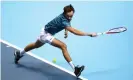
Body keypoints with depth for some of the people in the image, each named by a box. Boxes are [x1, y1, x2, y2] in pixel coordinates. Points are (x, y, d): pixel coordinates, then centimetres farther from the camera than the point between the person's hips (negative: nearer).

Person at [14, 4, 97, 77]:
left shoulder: (66, 16, -13)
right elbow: (74, 31, -49)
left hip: (46, 32, 10)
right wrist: (89, 34, -50)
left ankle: (19, 54, 58)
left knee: (36, 45, 33)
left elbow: (67, 25, 13)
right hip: (46, 34, -10)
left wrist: (66, 31, -5)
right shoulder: (63, 20, -37)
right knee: (63, 46, -26)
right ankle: (74, 68, -25)